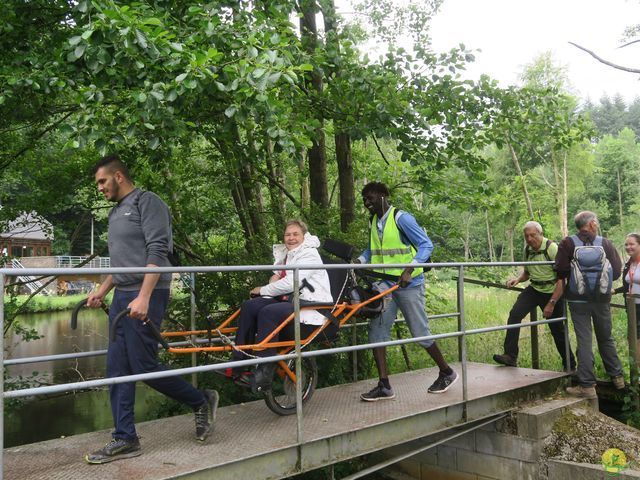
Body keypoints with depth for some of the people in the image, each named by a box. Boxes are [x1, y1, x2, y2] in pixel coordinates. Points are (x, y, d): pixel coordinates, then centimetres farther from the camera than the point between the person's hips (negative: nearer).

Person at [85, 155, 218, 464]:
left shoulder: (147, 202, -6)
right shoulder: (116, 212, 21)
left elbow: (157, 252, -17)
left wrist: (143, 298, -24)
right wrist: (101, 291, 18)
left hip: (145, 297, -9)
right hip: (122, 298, 9)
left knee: (144, 366, -8)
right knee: (117, 369, 5)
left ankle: (201, 402, 12)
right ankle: (125, 439, 13)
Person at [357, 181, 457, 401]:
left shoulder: (401, 218, -11)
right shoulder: (374, 222, 10)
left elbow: (426, 245, -13)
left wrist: (409, 269, -24)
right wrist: (359, 260, 2)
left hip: (407, 283, -7)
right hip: (384, 283, 7)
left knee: (420, 332, 2)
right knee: (376, 329, -2)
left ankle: (447, 373, 24)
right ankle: (384, 386, 3)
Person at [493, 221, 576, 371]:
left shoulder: (552, 248, -15)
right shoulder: (527, 249, 5)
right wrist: (518, 279, -2)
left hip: (552, 292, -5)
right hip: (534, 289, 5)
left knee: (558, 330, 5)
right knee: (514, 314, -17)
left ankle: (570, 365, 26)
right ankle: (510, 356, -15)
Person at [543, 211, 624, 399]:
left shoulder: (568, 244, -6)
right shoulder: (606, 244, 0)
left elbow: (561, 277, -11)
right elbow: (617, 272, 5)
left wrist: (552, 303, -4)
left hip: (578, 300, -2)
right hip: (602, 300, 2)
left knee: (584, 341, 0)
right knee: (606, 339, 19)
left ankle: (587, 385, 0)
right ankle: (617, 377, 28)